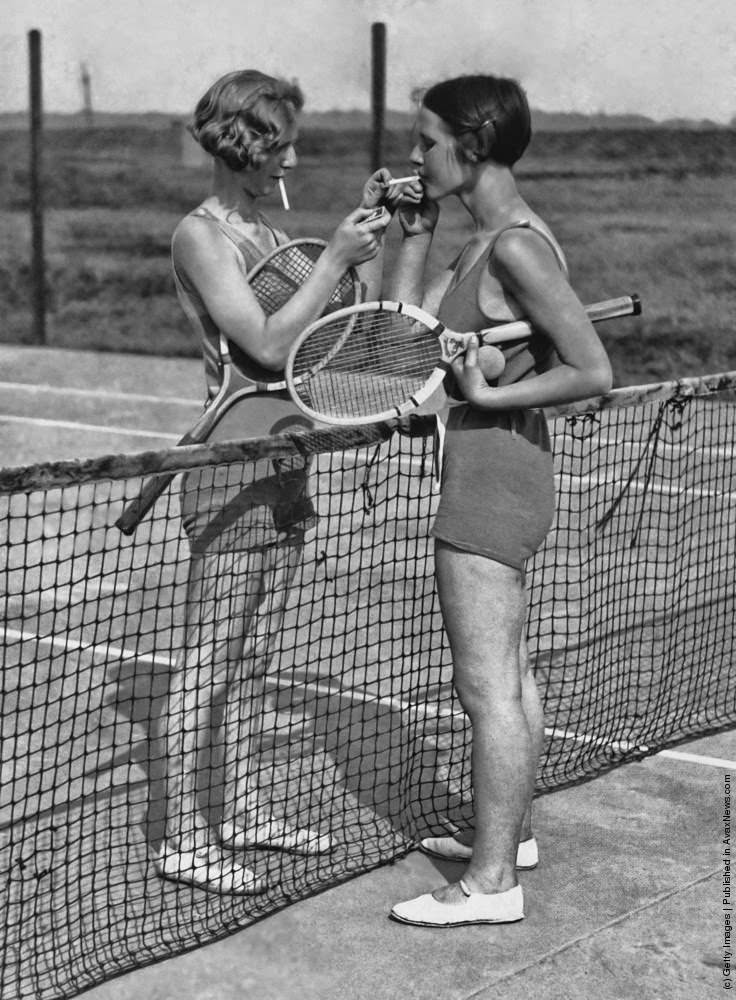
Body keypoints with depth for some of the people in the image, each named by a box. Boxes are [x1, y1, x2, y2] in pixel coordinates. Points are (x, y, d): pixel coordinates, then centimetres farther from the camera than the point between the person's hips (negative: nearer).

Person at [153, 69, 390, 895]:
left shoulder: (267, 232, 13)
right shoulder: (199, 236, -11)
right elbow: (267, 344, -20)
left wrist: (368, 233, 2)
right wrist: (335, 258, -19)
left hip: (284, 467, 8)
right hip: (232, 469, -8)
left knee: (252, 656, 16)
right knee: (207, 662, -3)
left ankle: (244, 810, 26)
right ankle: (183, 837, 5)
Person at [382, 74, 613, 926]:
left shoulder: (517, 247, -19)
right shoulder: (484, 242, 11)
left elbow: (594, 373, -22)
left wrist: (489, 396, -21)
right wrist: (415, 232, 7)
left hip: (492, 471, -10)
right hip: (499, 471, 10)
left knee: (486, 685, -4)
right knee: (508, 674, 20)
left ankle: (492, 881, 3)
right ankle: (509, 833, 34)